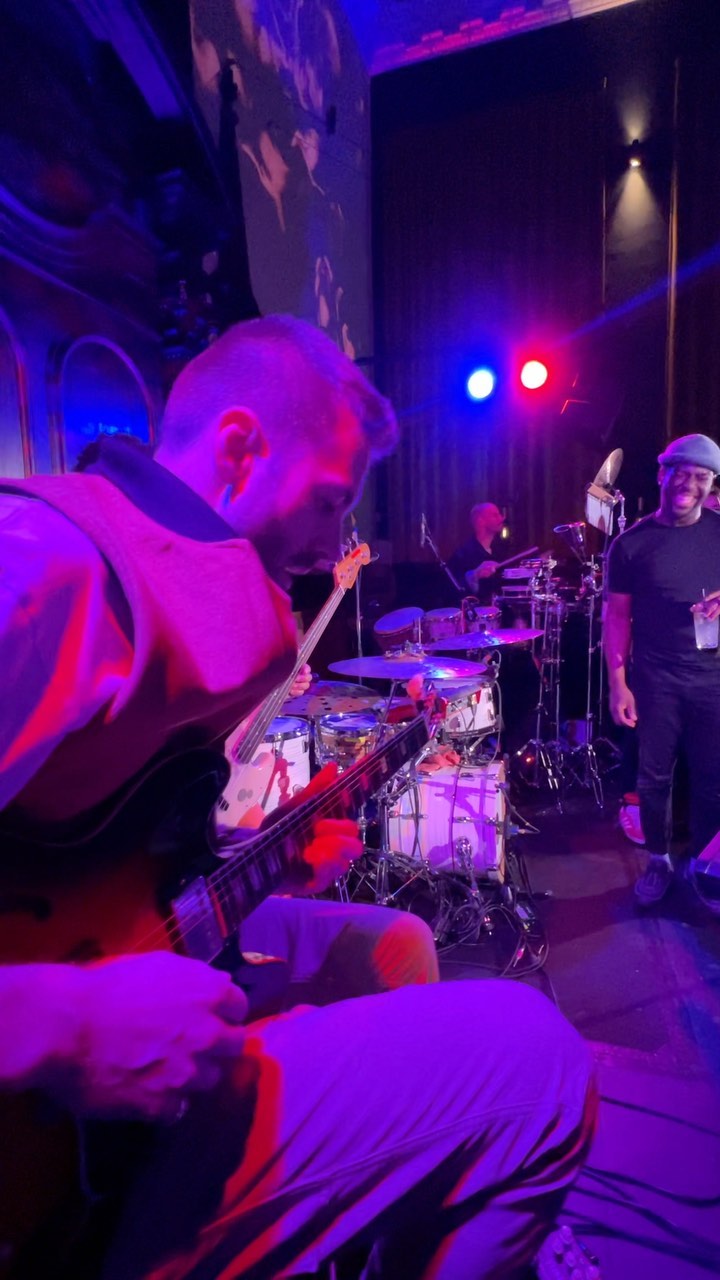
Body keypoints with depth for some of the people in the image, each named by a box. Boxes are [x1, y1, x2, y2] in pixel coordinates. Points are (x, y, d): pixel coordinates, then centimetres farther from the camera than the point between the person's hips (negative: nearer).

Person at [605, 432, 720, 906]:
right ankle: (659, 862, 27)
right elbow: (618, 616, 0)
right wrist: (618, 683, -5)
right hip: (656, 681, -1)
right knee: (655, 777, 8)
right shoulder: (632, 544, -3)